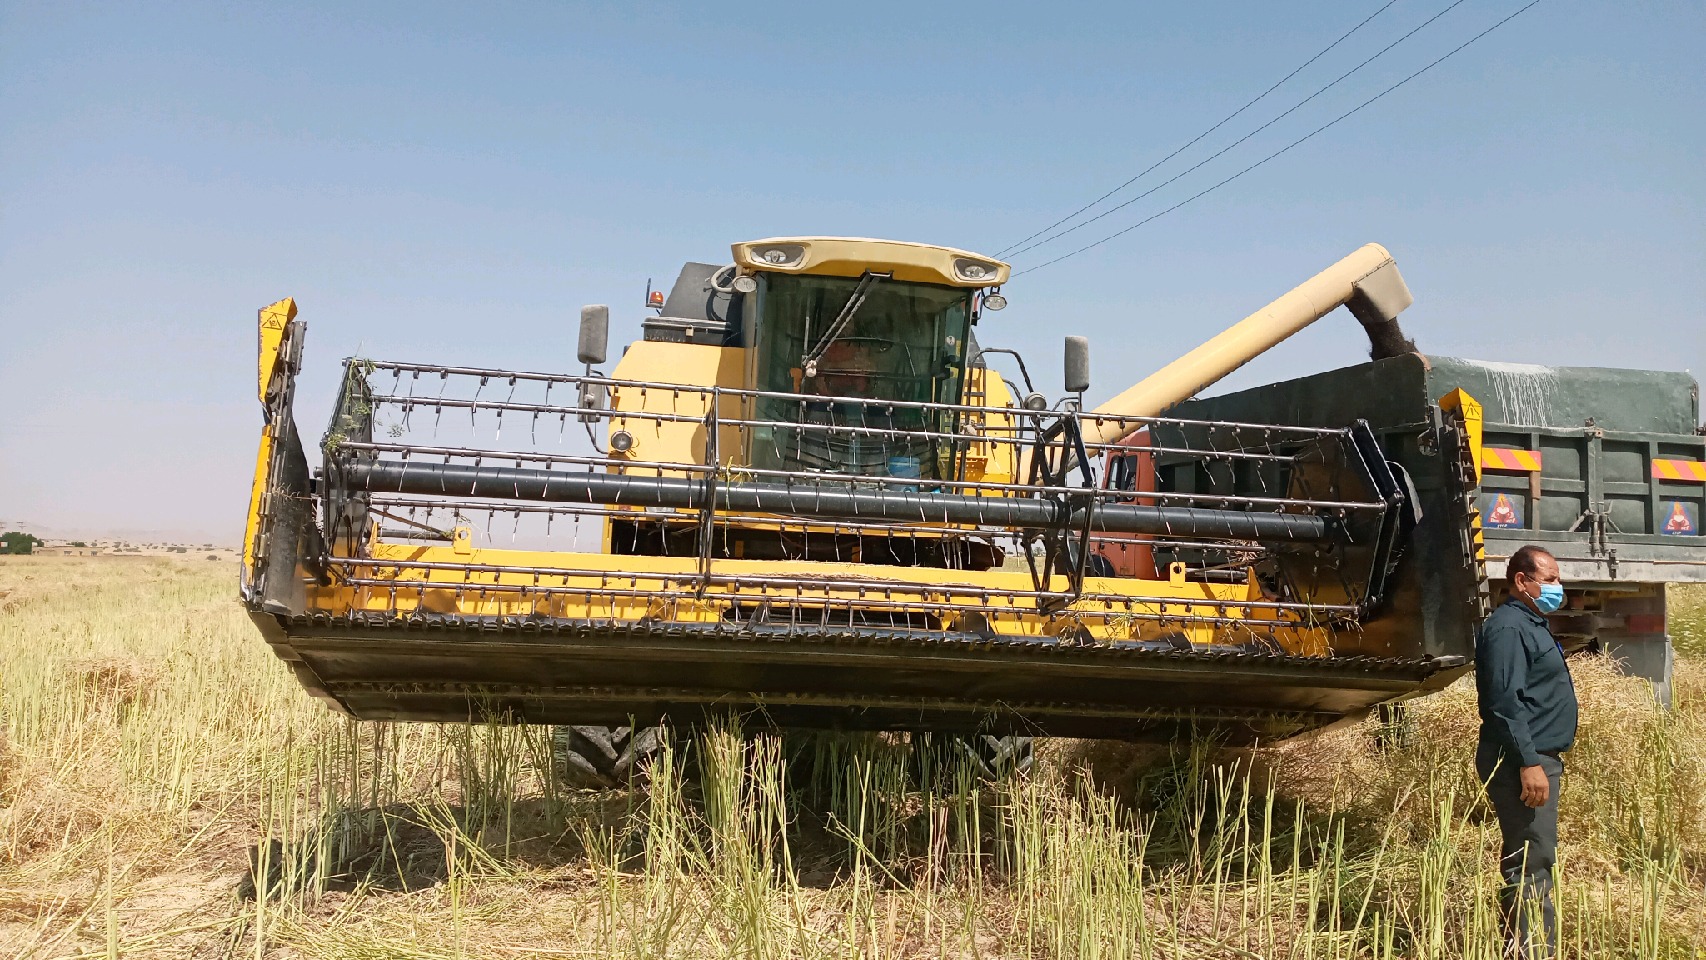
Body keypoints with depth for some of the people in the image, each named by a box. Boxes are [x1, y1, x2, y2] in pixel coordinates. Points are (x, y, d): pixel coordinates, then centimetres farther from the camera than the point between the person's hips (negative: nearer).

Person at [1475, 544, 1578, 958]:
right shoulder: (1508, 627, -15)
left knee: (1526, 861, 14)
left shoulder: (1530, 624, 19)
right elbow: (1505, 701, -23)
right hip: (1522, 763, -11)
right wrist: (1528, 762, -26)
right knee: (1531, 863, -10)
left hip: (1539, 758, 11)